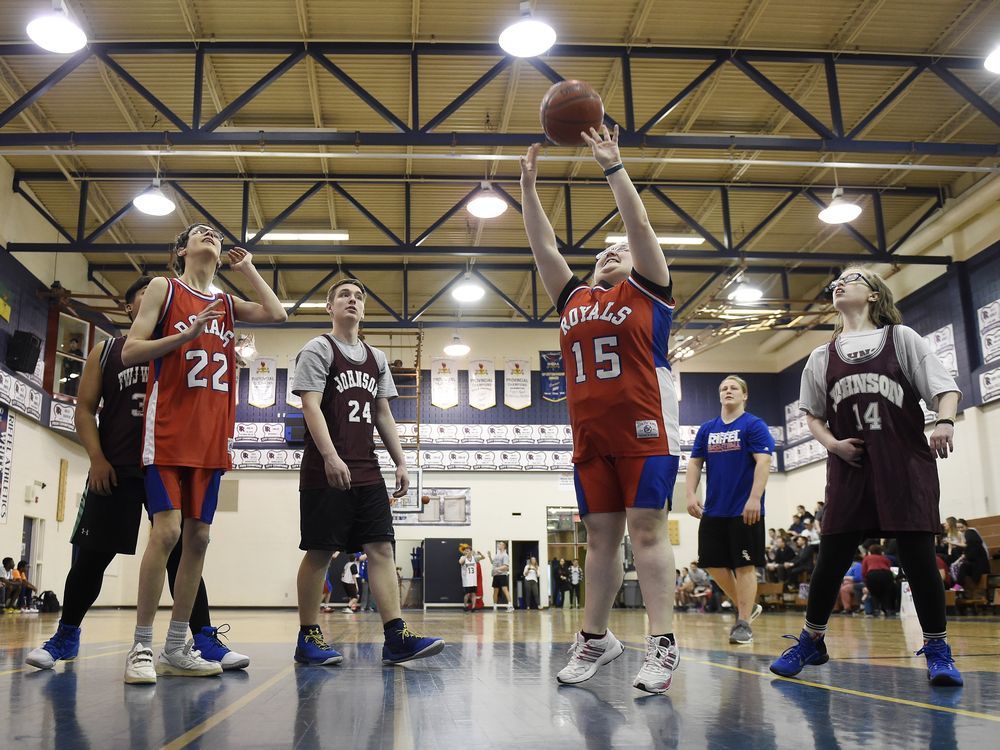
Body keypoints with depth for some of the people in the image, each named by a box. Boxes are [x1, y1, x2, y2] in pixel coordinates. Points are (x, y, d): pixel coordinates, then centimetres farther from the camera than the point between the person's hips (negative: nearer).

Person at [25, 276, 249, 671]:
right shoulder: (106, 350, 10)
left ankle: (205, 638, -1)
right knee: (92, 555, 3)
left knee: (181, 553, -2)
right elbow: (84, 409, 6)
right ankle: (66, 635, 21)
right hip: (115, 470, 0)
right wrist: (97, 458, -7)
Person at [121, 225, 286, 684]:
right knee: (167, 530, -14)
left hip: (211, 435, 5)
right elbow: (129, 353, -3)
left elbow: (277, 314, 1)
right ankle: (141, 648, -4)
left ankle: (176, 649, 11)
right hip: (169, 429, -5)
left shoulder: (226, 304, 17)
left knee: (198, 536, 4)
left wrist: (246, 267, 10)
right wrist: (186, 334, -16)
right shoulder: (163, 288, 5)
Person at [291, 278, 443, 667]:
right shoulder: (318, 349, 1)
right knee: (319, 551, -2)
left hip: (368, 472, 6)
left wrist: (400, 463, 11)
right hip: (326, 472, -6)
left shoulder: (376, 358, 19)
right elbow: (311, 406, -10)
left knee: (381, 547, -2)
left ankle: (395, 636, -5)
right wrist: (331, 457, -22)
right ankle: (307, 638, 8)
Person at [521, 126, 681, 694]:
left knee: (646, 528, -8)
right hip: (590, 434, 5)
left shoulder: (647, 290, 8)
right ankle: (596, 638, 15)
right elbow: (543, 244, 17)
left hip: (644, 428, -5)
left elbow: (640, 224, -3)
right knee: (601, 535, 8)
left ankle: (663, 644, -5)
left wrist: (613, 166, -7)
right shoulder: (573, 299, 19)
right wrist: (528, 183, 12)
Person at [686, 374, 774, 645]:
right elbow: (695, 463, 12)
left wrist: (754, 499, -22)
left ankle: (744, 623, 5)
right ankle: (746, 606, 25)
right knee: (712, 562, 7)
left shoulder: (754, 425, -4)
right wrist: (691, 494, -1)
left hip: (744, 510, -6)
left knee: (744, 565, -3)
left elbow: (763, 462, -13)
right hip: (713, 510, 6)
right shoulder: (707, 429, 11)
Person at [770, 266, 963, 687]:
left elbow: (945, 386, 3)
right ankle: (811, 641, 17)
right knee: (831, 558, 2)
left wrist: (945, 422, -16)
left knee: (918, 555, -3)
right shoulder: (822, 357, 14)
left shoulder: (901, 337, 8)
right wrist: (833, 444, -2)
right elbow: (813, 415, 17)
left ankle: (937, 650, 10)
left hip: (906, 465, -2)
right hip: (849, 468, 2)